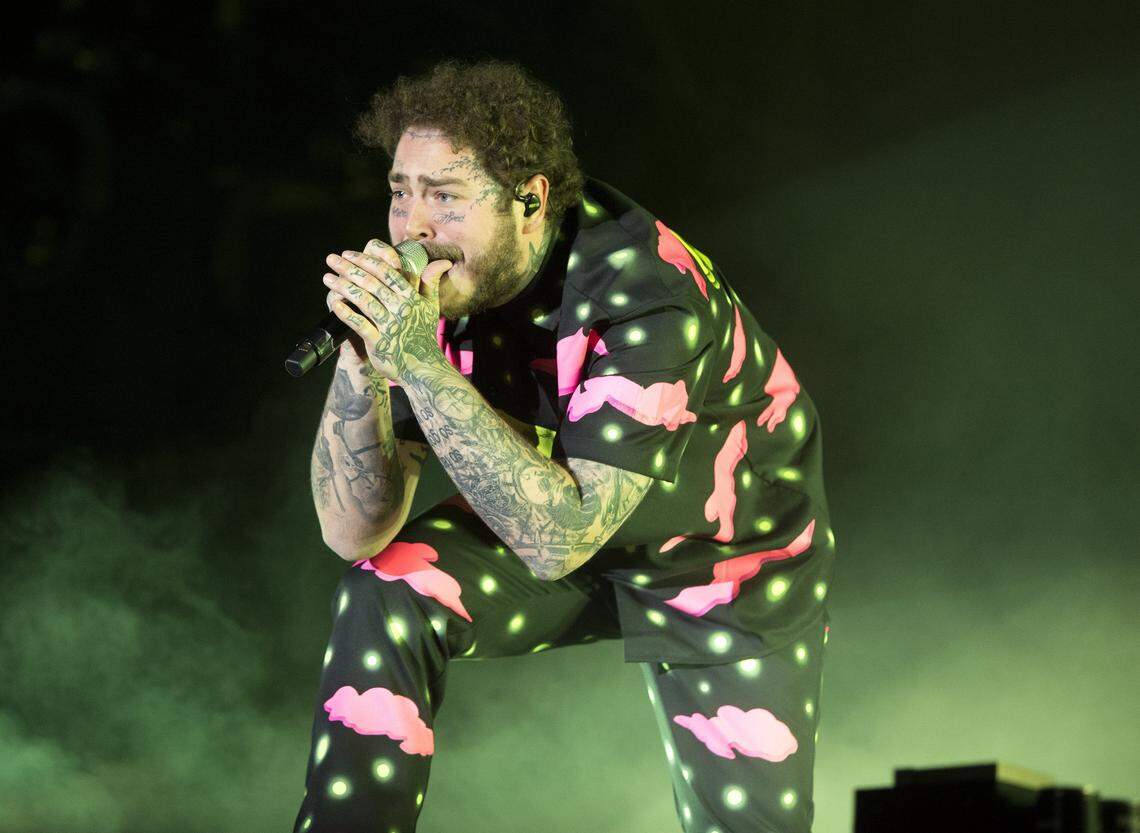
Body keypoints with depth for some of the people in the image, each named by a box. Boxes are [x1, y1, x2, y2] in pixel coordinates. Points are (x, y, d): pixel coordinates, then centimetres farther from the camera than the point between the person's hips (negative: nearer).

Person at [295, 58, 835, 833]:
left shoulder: (649, 298, -34)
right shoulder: (432, 283, -18)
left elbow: (558, 542, -41)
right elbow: (356, 532, -19)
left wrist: (419, 364, -45)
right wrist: (361, 362, -36)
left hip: (728, 564, -4)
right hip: (555, 517, 4)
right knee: (387, 593, -19)